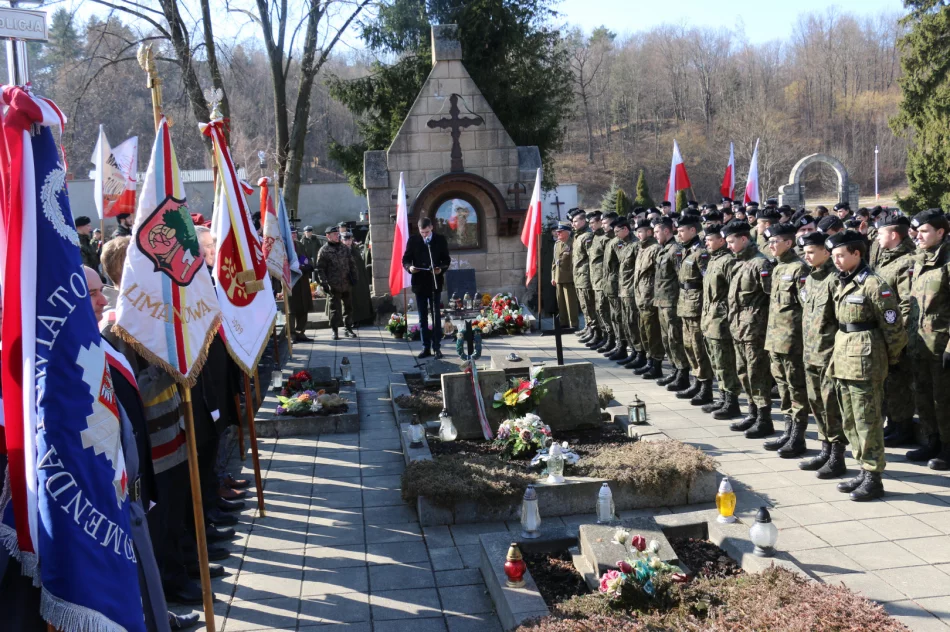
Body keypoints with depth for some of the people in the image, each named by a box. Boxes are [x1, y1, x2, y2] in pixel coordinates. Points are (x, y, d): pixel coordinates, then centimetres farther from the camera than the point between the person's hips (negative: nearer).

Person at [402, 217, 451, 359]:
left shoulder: (440, 240, 0)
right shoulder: (413, 240, 1)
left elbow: (446, 259, 3)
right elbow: (406, 259, 3)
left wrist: (441, 268, -17)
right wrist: (409, 267, -19)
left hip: (435, 282, -2)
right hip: (419, 282, 2)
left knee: (435, 315, 0)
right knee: (422, 317, 7)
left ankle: (437, 347, 4)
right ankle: (426, 347, 14)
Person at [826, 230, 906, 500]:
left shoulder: (873, 285, -14)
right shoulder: (844, 284, 12)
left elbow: (894, 327, -12)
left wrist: (892, 359, -2)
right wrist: (838, 354, 17)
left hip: (864, 362, -9)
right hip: (843, 360, 9)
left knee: (867, 422, -2)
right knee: (850, 422, 14)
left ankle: (873, 479, 7)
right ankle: (864, 470, 25)